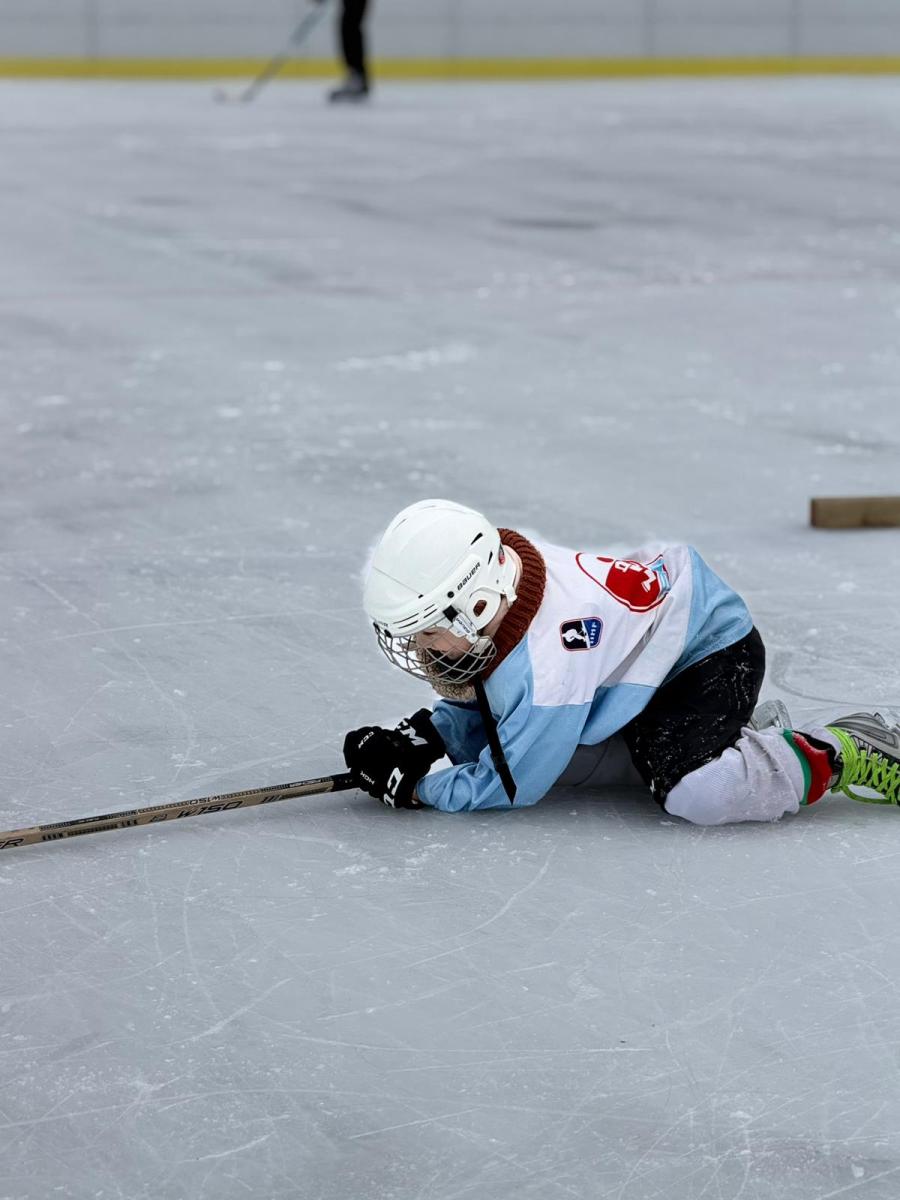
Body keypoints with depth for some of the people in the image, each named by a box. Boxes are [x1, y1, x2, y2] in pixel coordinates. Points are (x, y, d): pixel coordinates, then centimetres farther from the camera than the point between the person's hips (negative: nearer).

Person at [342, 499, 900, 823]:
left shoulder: (545, 673, -37)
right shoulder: (494, 584, -11)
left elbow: (510, 785, -23)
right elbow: (479, 706, 5)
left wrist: (414, 787, -17)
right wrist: (427, 737, -13)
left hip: (716, 650, -11)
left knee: (695, 793, -30)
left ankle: (846, 755, -9)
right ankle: (741, 733, 16)